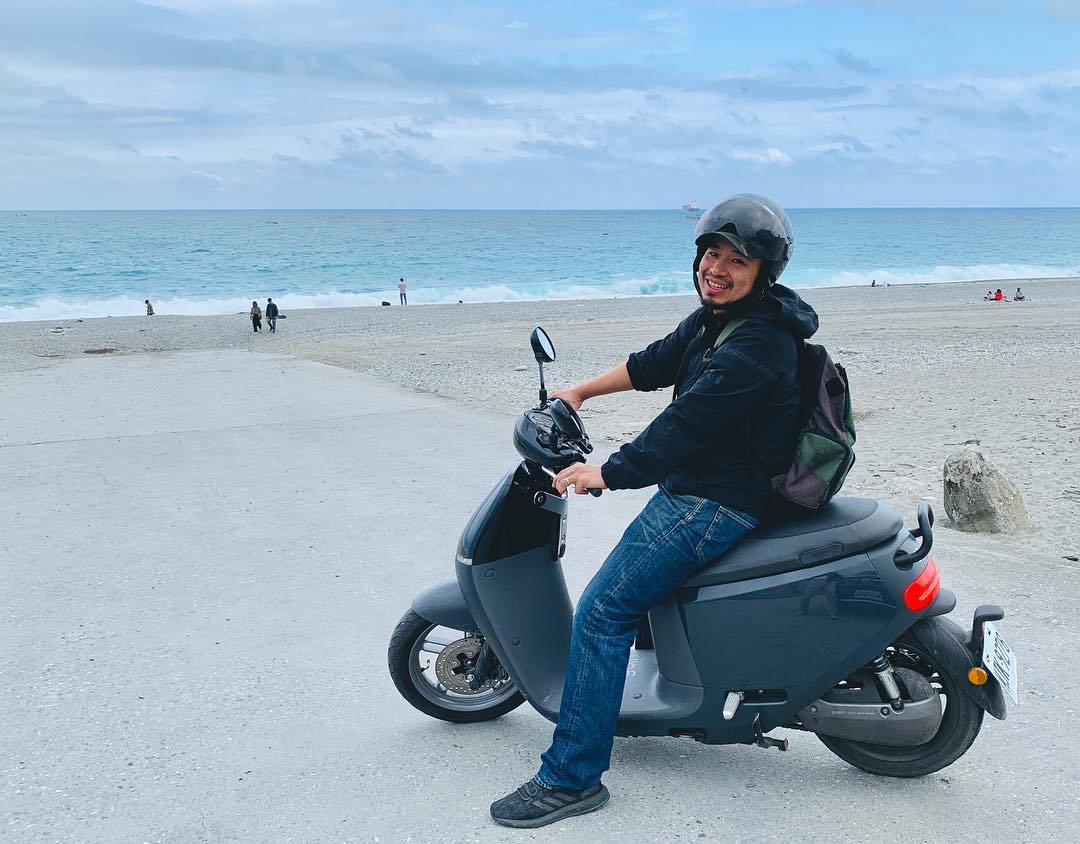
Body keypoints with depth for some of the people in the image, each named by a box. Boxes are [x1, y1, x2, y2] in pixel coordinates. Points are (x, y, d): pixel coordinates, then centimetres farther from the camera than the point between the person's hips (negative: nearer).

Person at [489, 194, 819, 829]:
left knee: (603, 611, -15)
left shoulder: (756, 345, -23)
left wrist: (606, 474, -22)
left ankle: (572, 777, -9)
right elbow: (655, 364, 21)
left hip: (716, 503, -11)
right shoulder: (716, 317, 9)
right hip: (692, 486, 11)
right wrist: (580, 392, 24)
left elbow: (685, 426, -27)